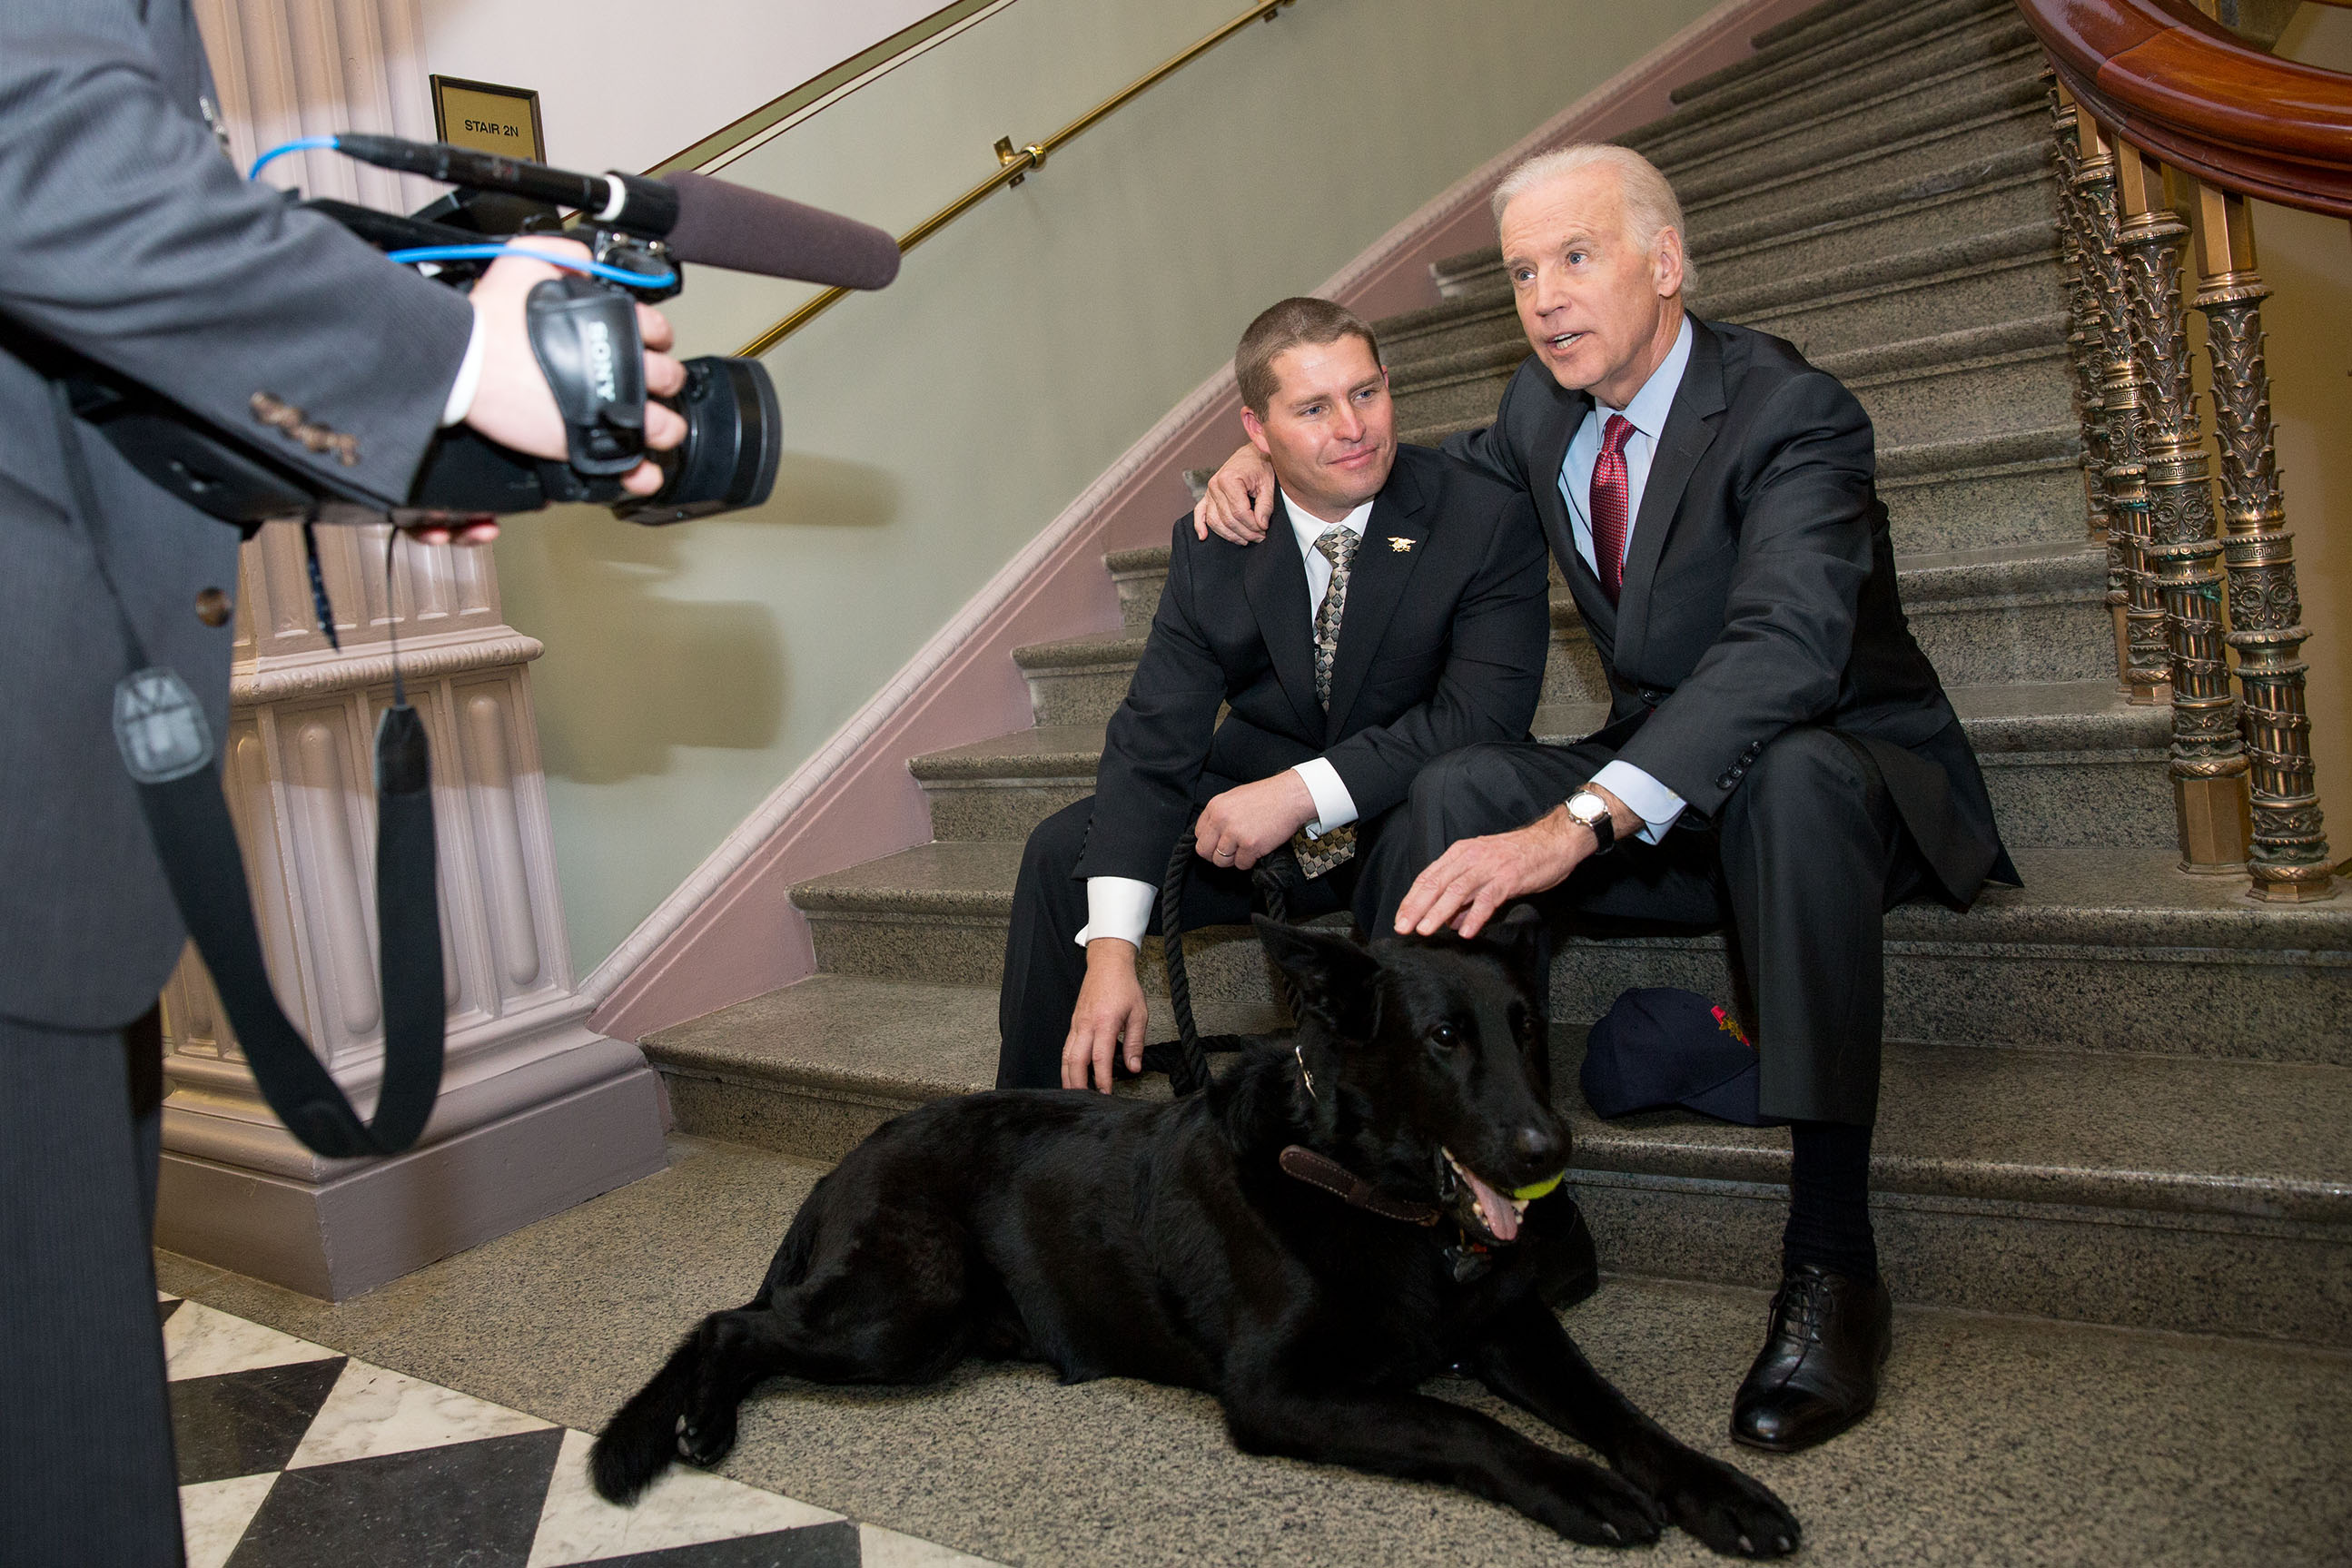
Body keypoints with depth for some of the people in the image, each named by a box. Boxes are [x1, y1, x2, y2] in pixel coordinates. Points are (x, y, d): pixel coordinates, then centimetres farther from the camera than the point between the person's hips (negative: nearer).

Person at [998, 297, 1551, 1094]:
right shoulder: (1212, 545, -6)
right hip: (1256, 807, 4)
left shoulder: (1490, 519, -14)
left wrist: (1303, 791, -32)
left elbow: (1486, 713, -22)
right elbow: (1153, 739, -11)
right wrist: (1110, 951, -22)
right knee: (1061, 850, -11)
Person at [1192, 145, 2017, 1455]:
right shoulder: (1545, 408, 3)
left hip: (1850, 778, -5)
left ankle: (1832, 1263, -33)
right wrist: (1280, 462, 4)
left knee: (1788, 775, -40)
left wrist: (1578, 823, -50)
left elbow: (1784, 646, -37)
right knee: (1461, 787, -20)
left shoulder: (1792, 412, -20)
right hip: (1665, 787, 6)